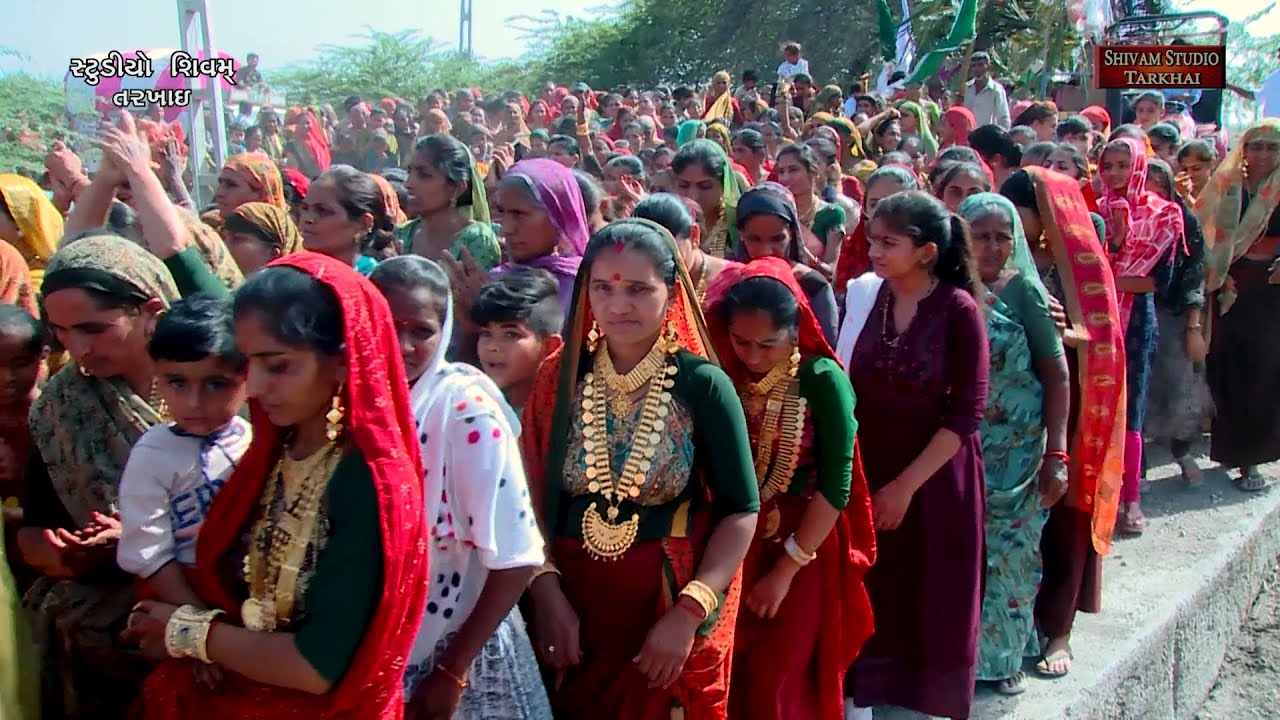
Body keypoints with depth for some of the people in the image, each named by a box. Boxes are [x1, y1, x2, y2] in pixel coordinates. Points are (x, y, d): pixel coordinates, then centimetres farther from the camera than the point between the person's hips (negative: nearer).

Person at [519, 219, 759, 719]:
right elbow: (532, 494, -1)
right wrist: (546, 592, -12)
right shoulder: (560, 377, -2)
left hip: (672, 601, -2)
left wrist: (689, 613, -16)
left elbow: (740, 511, -9)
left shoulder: (704, 385, -9)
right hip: (572, 601, 2)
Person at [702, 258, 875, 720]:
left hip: (803, 546, -3)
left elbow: (836, 484, -13)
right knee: (729, 677, 11)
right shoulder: (722, 377, -4)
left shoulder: (822, 380, -13)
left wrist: (786, 569, -12)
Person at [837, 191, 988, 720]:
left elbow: (965, 415, -12)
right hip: (868, 477, 3)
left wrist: (906, 485, -13)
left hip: (934, 483, -3)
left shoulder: (958, 310, -11)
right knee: (869, 605, 7)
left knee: (932, 610, 9)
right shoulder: (866, 297, 0)